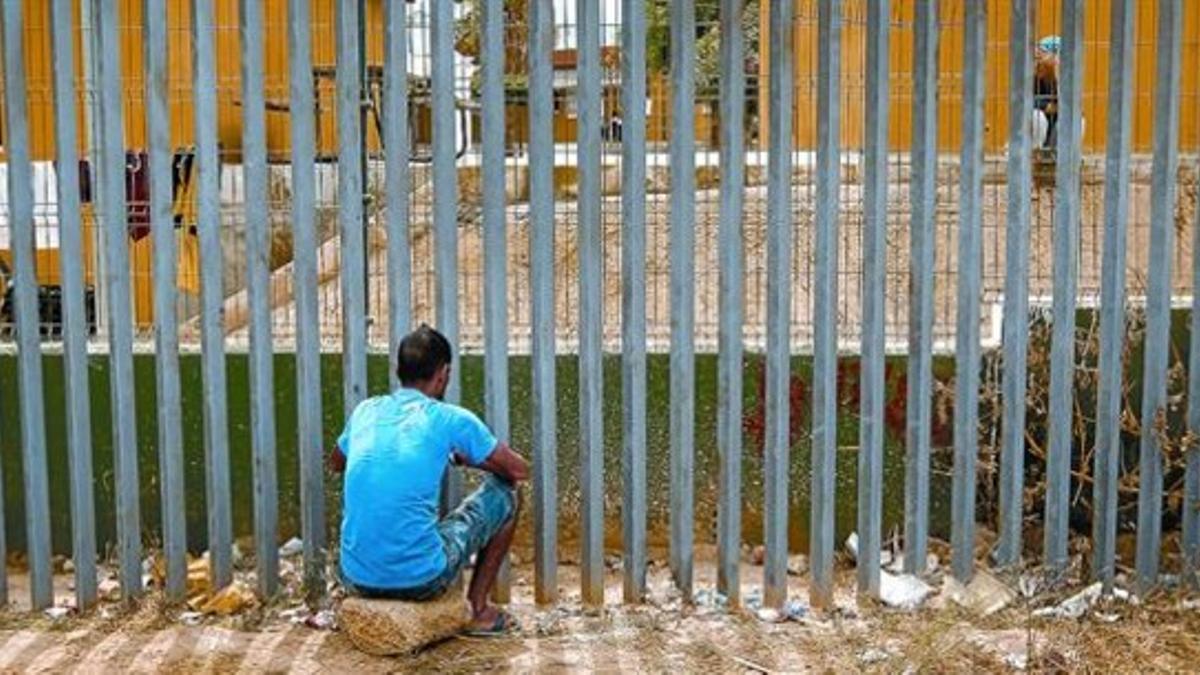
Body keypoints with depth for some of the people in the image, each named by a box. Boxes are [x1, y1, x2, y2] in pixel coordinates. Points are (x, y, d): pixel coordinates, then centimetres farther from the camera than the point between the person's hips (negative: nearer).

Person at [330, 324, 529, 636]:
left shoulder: (365, 411, 10)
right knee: (505, 494, 14)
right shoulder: (452, 420, -4)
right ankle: (478, 609, 19)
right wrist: (465, 458, 25)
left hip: (356, 579, 5)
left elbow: (336, 463, 32)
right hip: (420, 580, -5)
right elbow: (520, 470, 8)